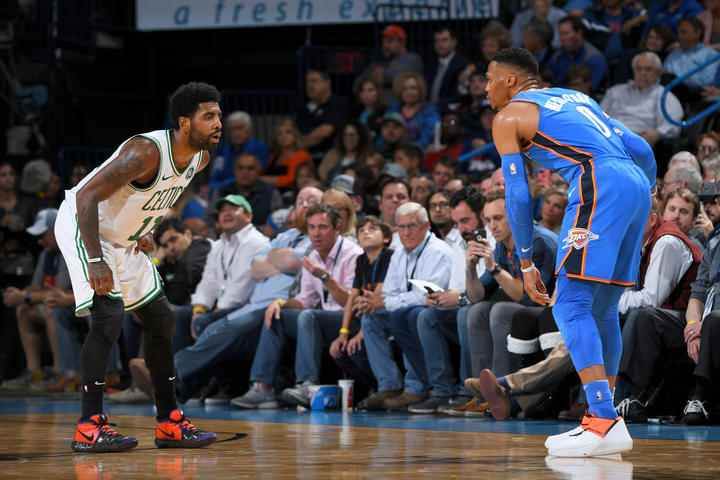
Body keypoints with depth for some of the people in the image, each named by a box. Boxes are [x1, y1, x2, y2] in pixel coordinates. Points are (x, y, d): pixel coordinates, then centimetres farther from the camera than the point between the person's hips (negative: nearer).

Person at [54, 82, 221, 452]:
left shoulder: (200, 157, -4)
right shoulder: (147, 152, -31)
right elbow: (87, 196, -34)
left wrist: (144, 229, 15)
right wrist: (96, 262, -38)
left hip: (122, 238, 10)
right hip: (82, 227, -10)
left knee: (161, 319, 10)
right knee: (108, 315, -22)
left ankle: (170, 423, 18)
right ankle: (89, 427, -19)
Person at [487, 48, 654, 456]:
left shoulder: (509, 116, 11)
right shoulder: (573, 97, 32)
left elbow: (519, 195, 4)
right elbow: (642, 151, 24)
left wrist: (527, 262, 10)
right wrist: (640, 213, 29)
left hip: (601, 185, -8)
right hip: (637, 183, 8)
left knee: (571, 307, -8)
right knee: (602, 309, 16)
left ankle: (605, 423, -19)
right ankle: (603, 418, 18)